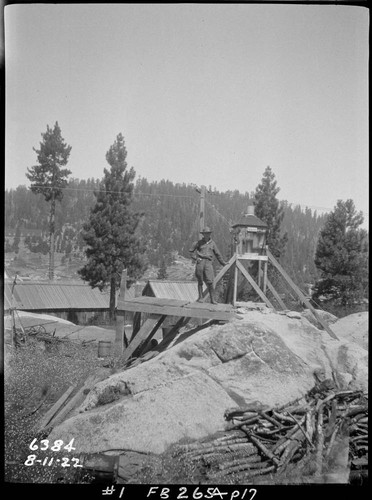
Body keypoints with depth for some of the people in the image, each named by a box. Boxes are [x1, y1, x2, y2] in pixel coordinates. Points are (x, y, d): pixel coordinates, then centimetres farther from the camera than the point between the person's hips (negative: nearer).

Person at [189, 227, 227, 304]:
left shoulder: (212, 243, 13)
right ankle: (200, 297, 12)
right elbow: (191, 250, 15)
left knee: (210, 282, -9)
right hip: (200, 262, 0)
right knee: (200, 281, 4)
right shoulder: (199, 242, 9)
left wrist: (223, 263, 24)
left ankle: (212, 299, -5)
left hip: (208, 263, 0)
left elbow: (217, 254, 20)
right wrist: (194, 258, 4)